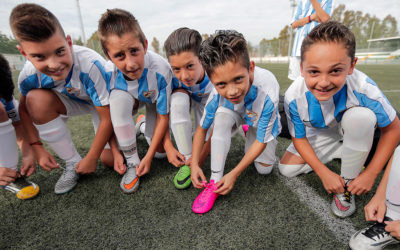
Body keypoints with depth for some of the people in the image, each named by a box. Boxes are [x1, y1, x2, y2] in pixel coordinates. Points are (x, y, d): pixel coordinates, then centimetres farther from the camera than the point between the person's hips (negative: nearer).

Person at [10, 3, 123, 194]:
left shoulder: (91, 65, -39)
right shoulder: (29, 76, -23)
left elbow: (108, 118, -31)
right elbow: (25, 109, -1)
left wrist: (91, 159, -22)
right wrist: (37, 148, -10)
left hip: (105, 103, -4)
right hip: (74, 101, 4)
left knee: (110, 159, -11)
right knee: (36, 99, -27)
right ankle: (72, 163, -9)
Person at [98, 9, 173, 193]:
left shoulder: (160, 69, -38)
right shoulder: (107, 73, -32)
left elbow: (163, 117, -27)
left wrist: (149, 156, -25)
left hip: (154, 101, -1)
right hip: (127, 100, 2)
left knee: (161, 150, -8)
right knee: (118, 97, -36)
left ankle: (143, 126, 27)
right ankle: (132, 163, -18)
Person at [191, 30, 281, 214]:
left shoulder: (267, 94, -41)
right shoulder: (218, 95, -34)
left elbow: (262, 141, -31)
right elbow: (202, 128, -19)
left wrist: (234, 174, -32)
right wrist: (194, 164, -25)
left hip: (261, 122, -1)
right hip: (237, 116, 1)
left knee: (264, 168, -10)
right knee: (222, 113, -34)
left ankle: (249, 144, 26)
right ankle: (215, 181, -25)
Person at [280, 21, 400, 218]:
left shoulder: (364, 89, -36)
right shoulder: (293, 96, -32)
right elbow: (299, 139, -17)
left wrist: (371, 173, -21)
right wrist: (324, 173, -21)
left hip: (354, 128, -1)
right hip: (320, 133, 1)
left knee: (360, 115, -36)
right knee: (287, 169, -8)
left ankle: (348, 180, -14)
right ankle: (342, 152, 8)